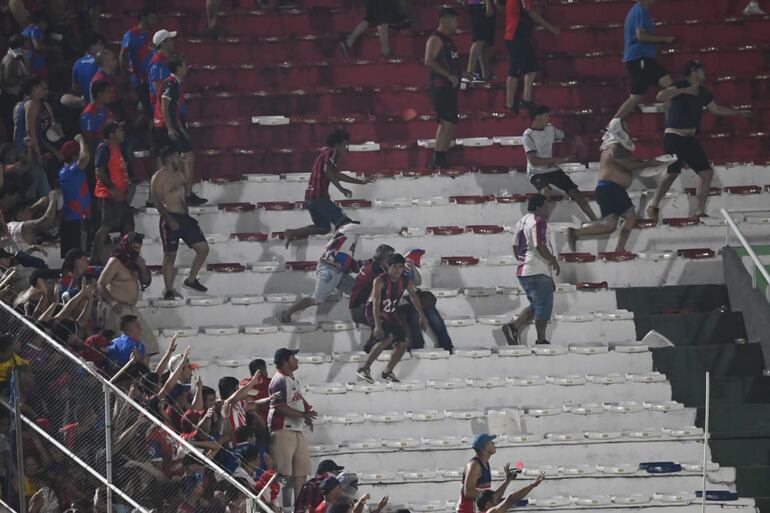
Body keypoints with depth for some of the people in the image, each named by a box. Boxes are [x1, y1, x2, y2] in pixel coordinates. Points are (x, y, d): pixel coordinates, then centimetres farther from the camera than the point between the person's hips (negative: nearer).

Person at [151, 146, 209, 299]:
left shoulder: (178, 174, 16)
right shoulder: (159, 177, -10)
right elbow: (156, 200, -16)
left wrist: (187, 215, 18)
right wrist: (169, 219, -23)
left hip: (184, 217, 8)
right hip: (170, 218, -8)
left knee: (203, 248, 4)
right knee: (170, 256, -2)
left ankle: (190, 280, 17)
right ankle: (168, 290, 7)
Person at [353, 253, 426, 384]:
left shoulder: (405, 281, -6)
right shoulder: (380, 281, -24)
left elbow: (414, 296, 12)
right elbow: (376, 304, -31)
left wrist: (422, 316, 13)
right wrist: (377, 326, -41)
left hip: (391, 315, 7)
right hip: (374, 313, -7)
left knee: (402, 344, -3)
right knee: (388, 337, -30)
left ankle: (387, 372, 17)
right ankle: (364, 368, -24)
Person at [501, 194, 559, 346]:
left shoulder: (521, 222, 14)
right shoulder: (538, 222, -14)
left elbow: (515, 247, 18)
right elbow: (540, 247, -21)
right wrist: (554, 261, -9)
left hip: (522, 271, 9)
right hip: (538, 271, -9)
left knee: (535, 306, 16)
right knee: (543, 308, 0)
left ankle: (513, 327, 1)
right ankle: (541, 340, 2)